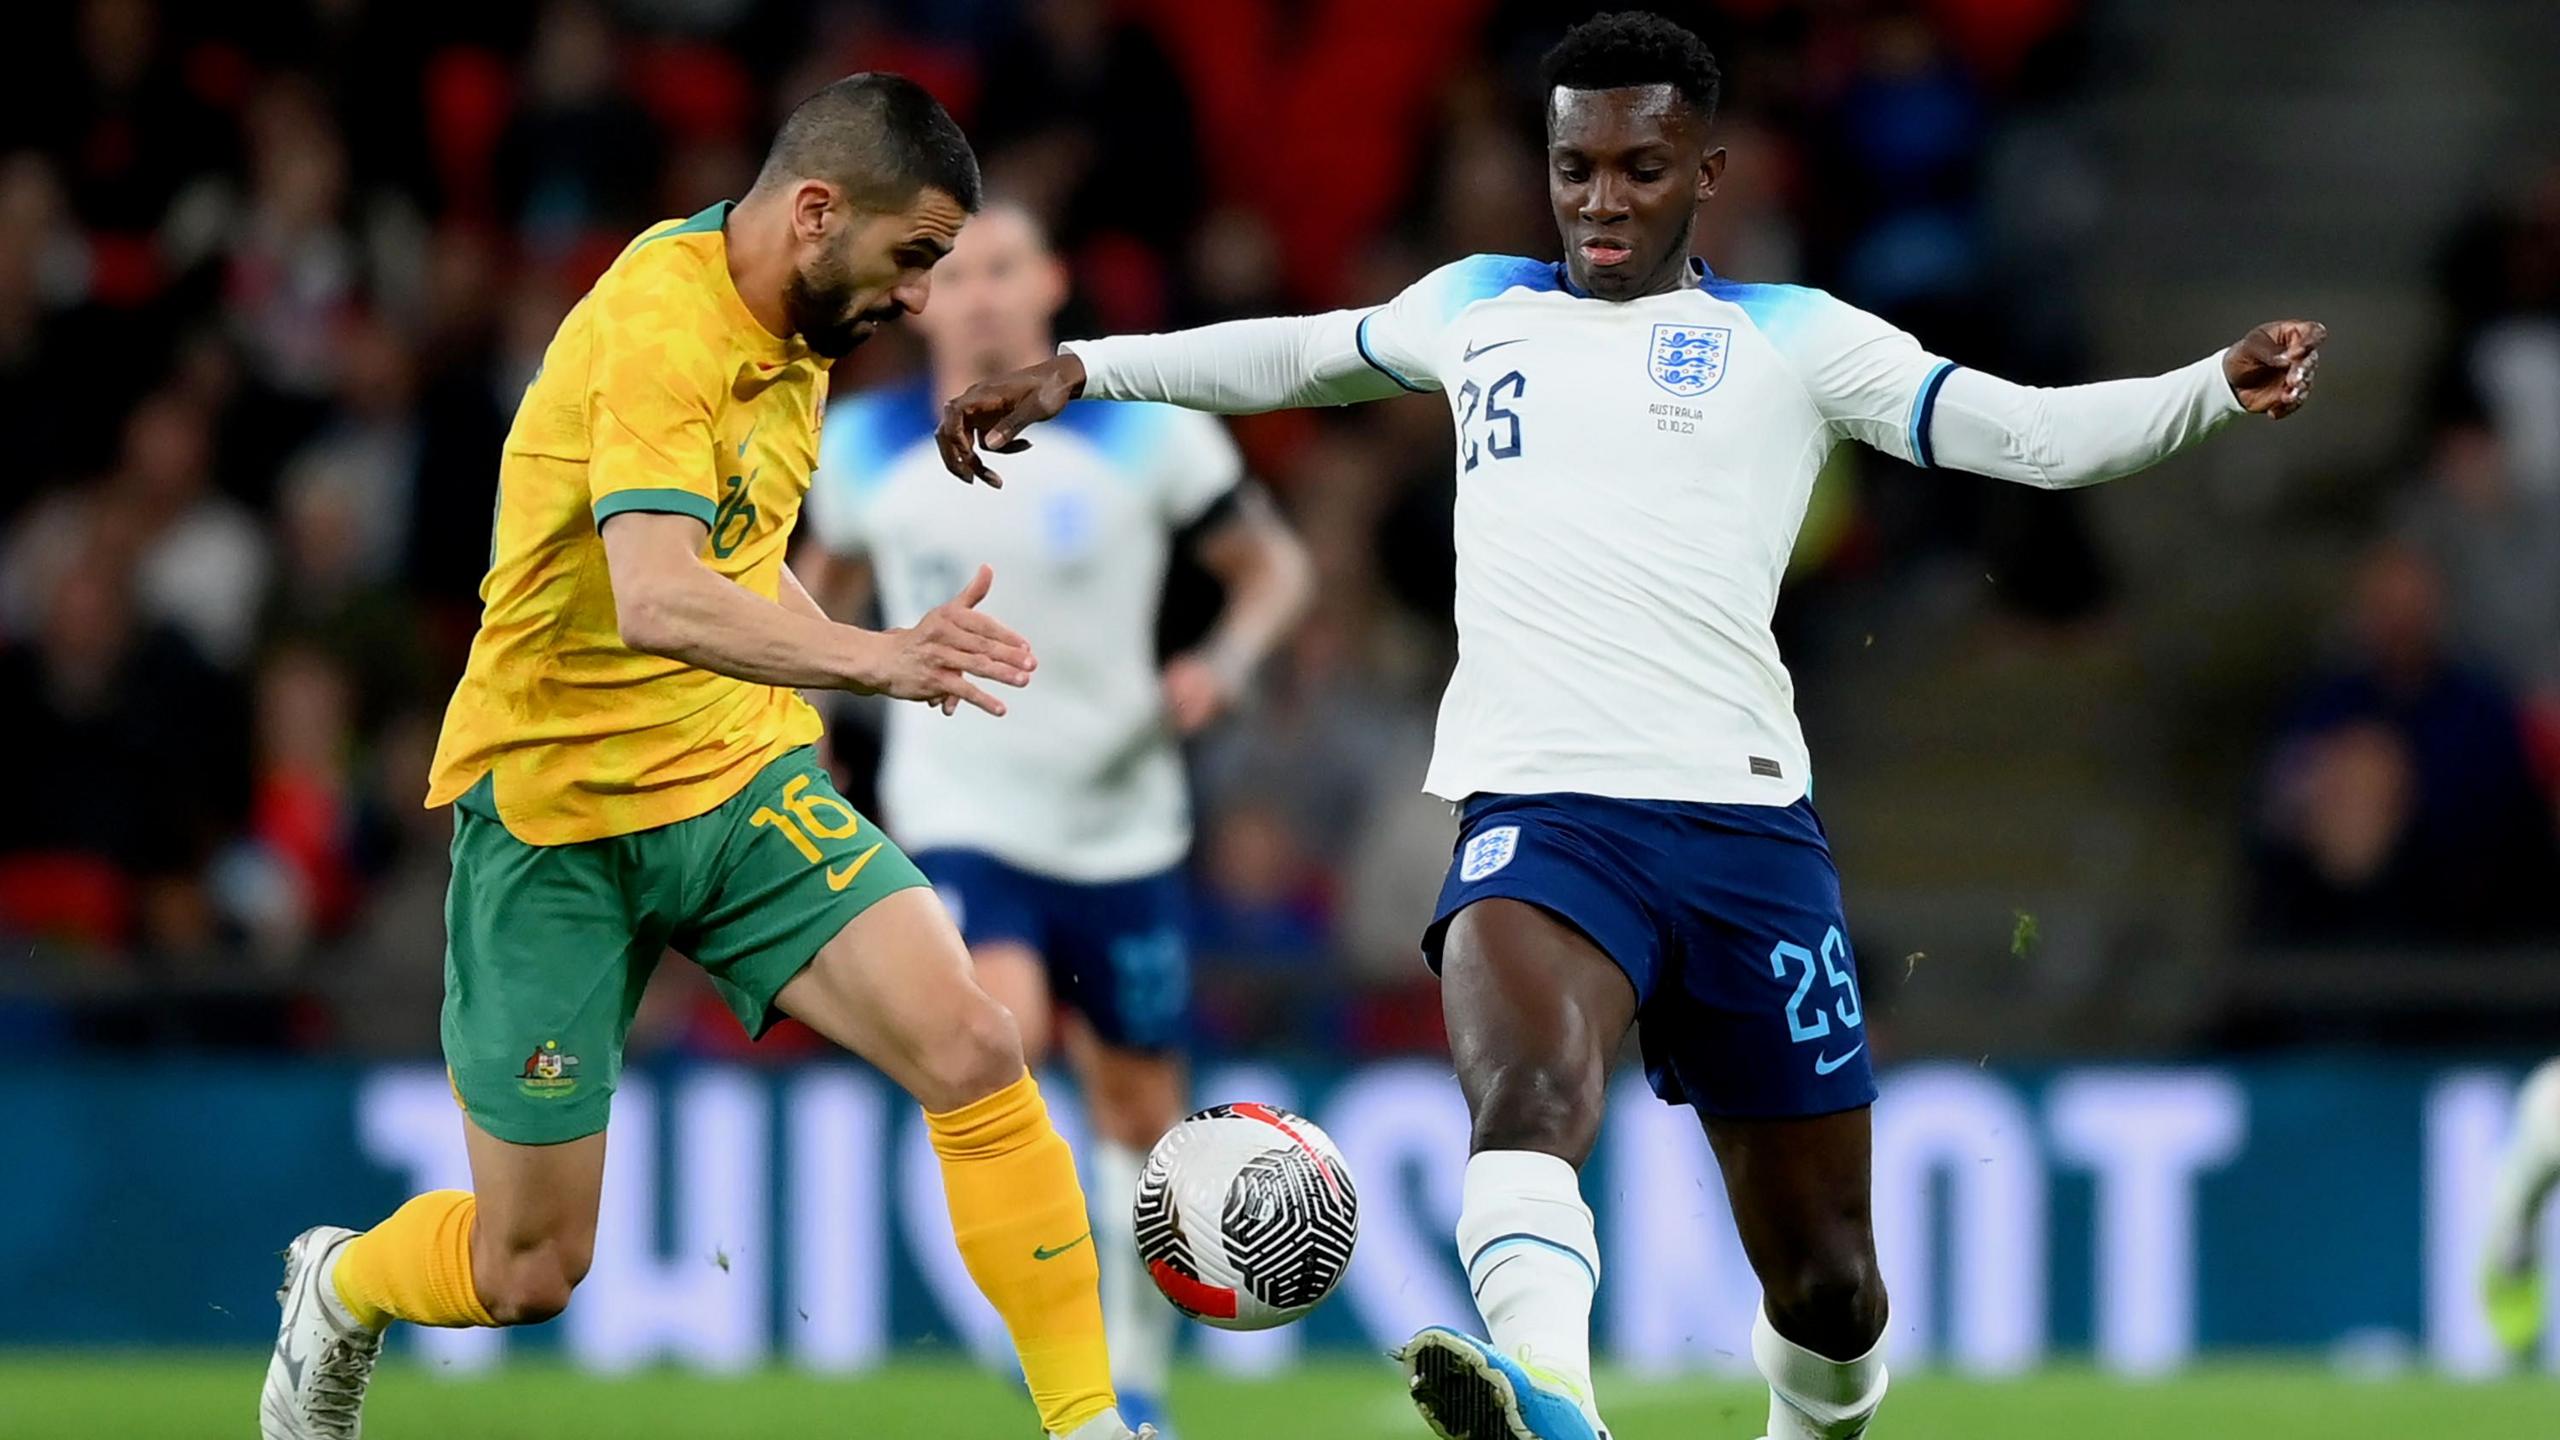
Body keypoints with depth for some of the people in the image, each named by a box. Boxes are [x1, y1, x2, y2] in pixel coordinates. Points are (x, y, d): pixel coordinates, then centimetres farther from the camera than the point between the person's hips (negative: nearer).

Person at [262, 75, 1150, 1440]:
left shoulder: (789, 329, 5)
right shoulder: (659, 329, -23)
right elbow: (658, 604, -38)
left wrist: (866, 659, 11)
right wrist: (874, 658, -50)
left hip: (740, 778, 7)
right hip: (558, 807, -7)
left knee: (973, 1049, -18)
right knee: (528, 1271, 3)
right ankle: (341, 1288, 37)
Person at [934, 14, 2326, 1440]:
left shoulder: (1788, 337, 12)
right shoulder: (1475, 308, 21)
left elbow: (2034, 432, 3)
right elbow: (1295, 353, 39)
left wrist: (2220, 387, -13)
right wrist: (1080, 368, 36)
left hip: (1743, 821, 0)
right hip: (1536, 809, 0)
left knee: (1825, 1277, 3)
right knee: (1527, 1090, -34)